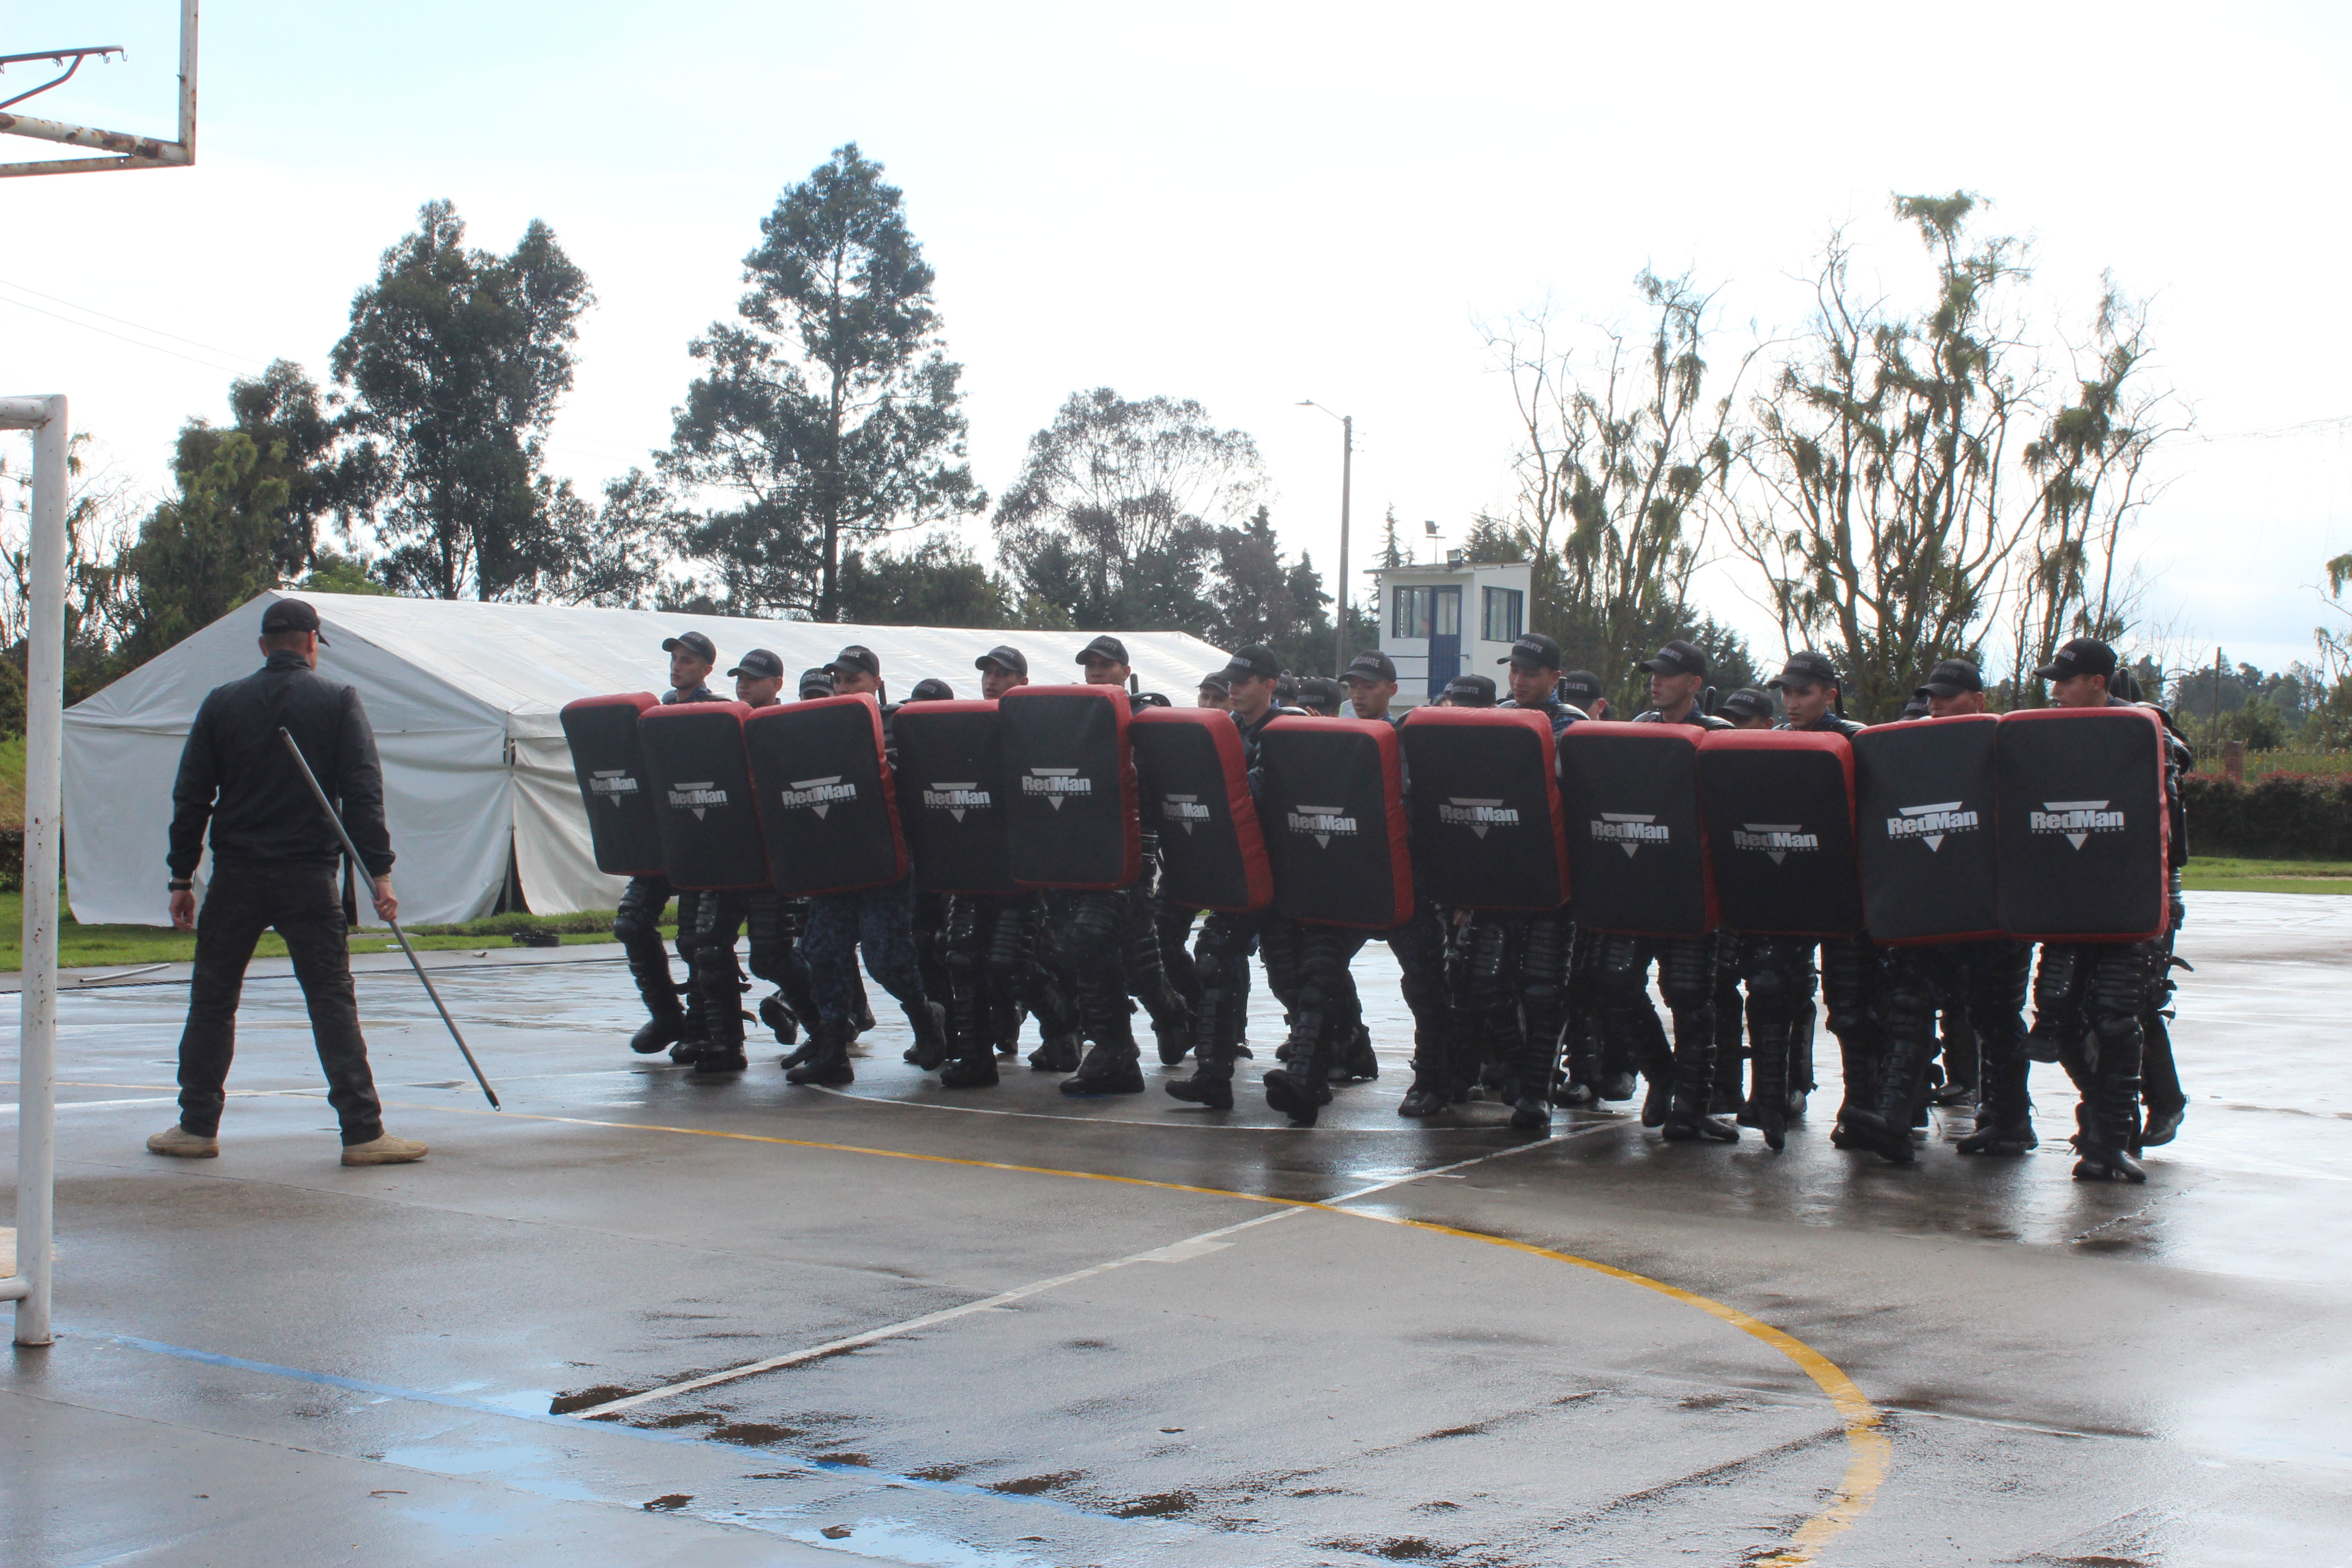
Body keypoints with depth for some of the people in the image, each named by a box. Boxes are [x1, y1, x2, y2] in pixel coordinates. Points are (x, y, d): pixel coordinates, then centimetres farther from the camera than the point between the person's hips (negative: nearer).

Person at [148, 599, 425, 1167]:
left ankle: (197, 1126, 15)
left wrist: (181, 876, 11)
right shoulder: (338, 701, 1)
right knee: (332, 1000, 0)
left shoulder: (222, 703, 7)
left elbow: (191, 795, 6)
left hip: (235, 875, 2)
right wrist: (378, 872, -5)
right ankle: (363, 1132, -4)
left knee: (212, 998, 12)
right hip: (309, 875, -2)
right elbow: (363, 792, -6)